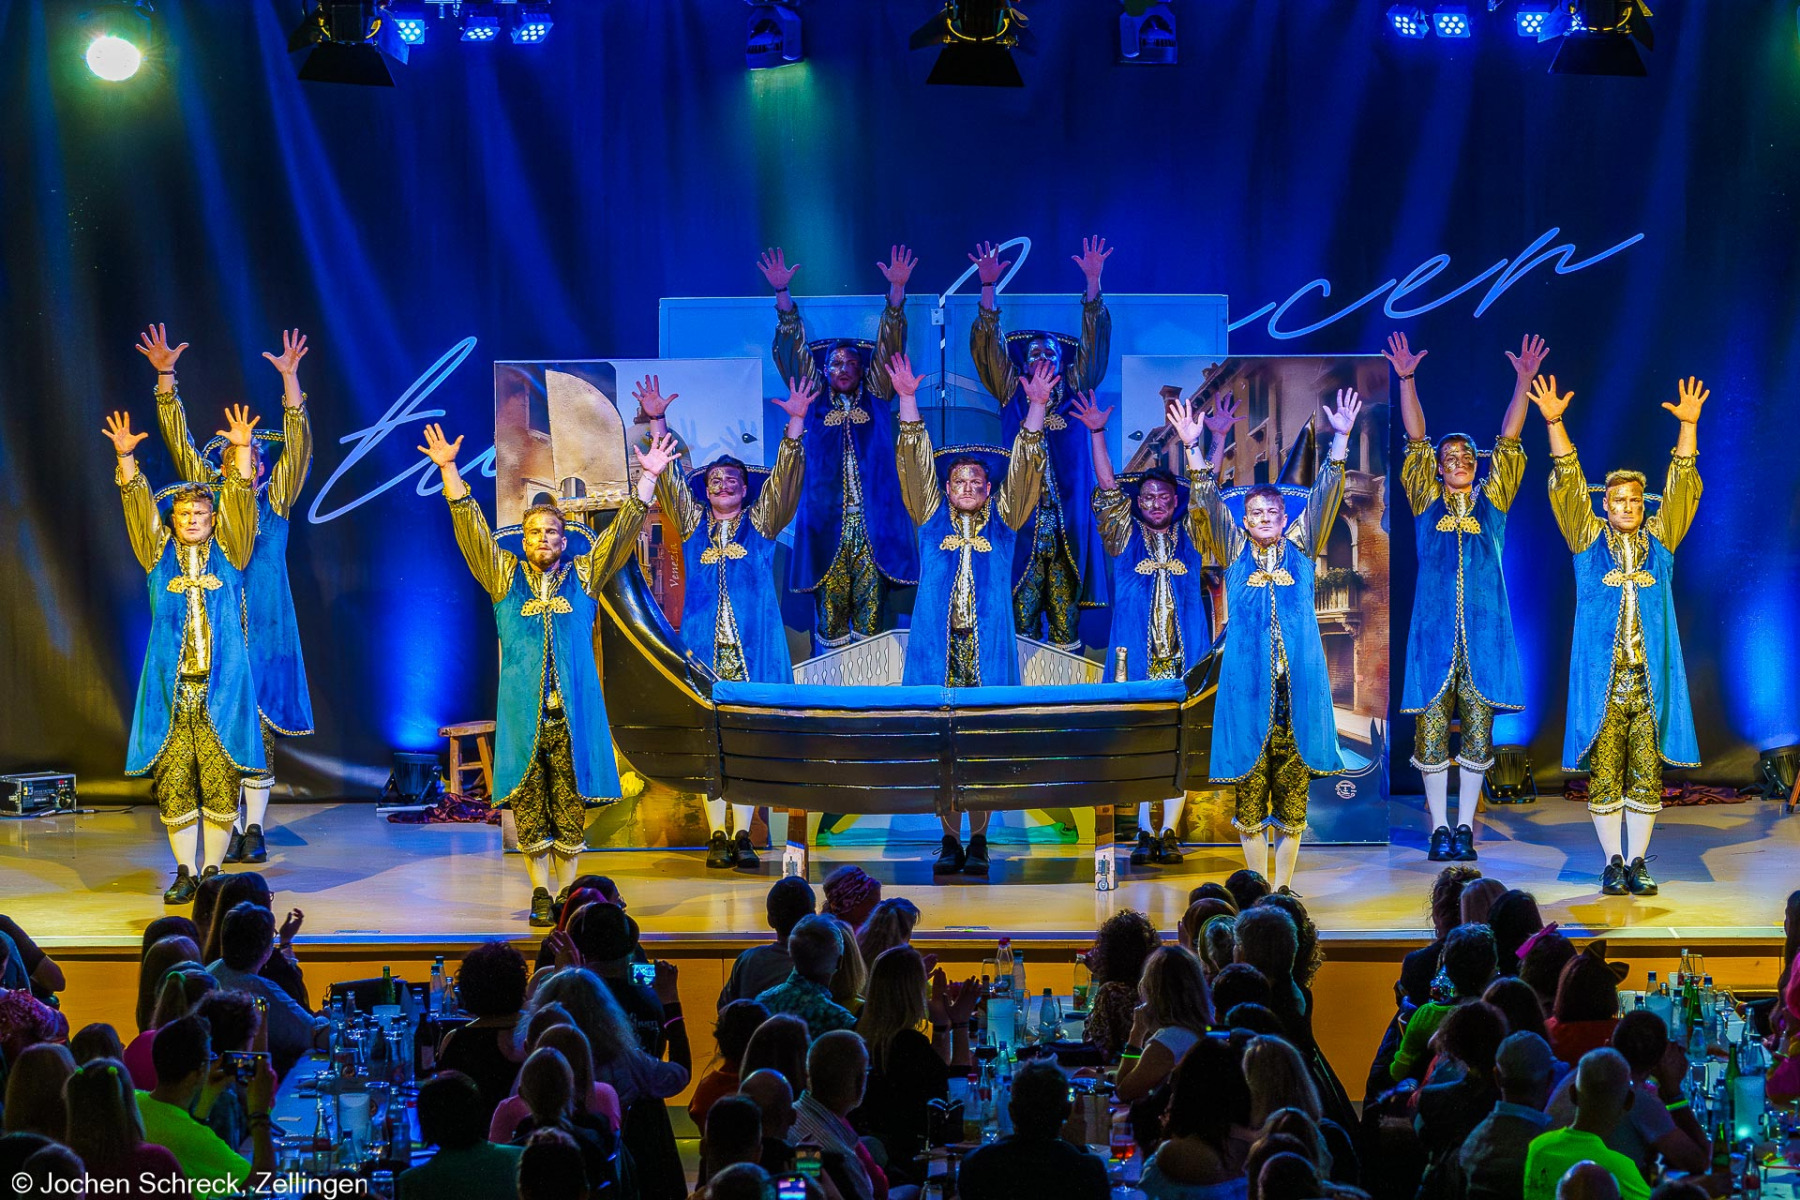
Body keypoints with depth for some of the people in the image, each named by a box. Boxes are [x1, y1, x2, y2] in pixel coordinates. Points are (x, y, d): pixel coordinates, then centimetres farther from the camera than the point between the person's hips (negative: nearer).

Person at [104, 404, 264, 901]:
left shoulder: (228, 552, 9)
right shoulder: (159, 554, 11)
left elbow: (239, 500, 0)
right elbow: (139, 506, 2)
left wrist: (242, 450, -11)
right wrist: (125, 457, -9)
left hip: (222, 687, -1)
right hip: (170, 688, 1)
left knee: (220, 783, -2)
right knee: (173, 785, 0)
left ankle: (213, 869, 7)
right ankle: (185, 873, 8)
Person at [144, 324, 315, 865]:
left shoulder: (275, 504, 6)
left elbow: (297, 444, -2)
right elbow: (180, 443, 5)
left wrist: (289, 378, -11)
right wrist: (165, 377, -3)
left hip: (264, 629, -1)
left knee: (260, 726, 0)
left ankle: (255, 826, 6)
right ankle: (231, 827, 5)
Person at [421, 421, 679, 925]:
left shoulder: (584, 576, 13)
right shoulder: (505, 576, 12)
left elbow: (623, 531, 9)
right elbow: (471, 527, 6)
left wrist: (647, 479, 1)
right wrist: (449, 470, -3)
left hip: (574, 712, 0)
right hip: (522, 712, 0)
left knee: (570, 808, -1)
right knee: (529, 810, 0)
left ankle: (567, 892, 7)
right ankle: (540, 894, 8)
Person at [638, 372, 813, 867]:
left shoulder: (761, 523, 11)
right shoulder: (692, 524, 14)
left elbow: (784, 476, 1)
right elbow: (668, 480, 6)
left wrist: (796, 422, -10)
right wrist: (656, 423, -5)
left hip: (752, 644, -1)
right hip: (704, 642, 1)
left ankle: (744, 835, -2)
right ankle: (717, 836, -2)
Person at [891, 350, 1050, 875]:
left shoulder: (1002, 519, 11)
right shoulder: (931, 516, 11)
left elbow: (1022, 469, 5)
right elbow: (915, 462, 6)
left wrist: (1036, 408, -4)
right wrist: (907, 401, -2)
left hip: (988, 646, 0)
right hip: (938, 645, 0)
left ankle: (979, 839, 4)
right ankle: (951, 840, 4)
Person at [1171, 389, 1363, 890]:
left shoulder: (1300, 548, 11)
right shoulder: (1235, 552, 10)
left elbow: (1324, 496, 3)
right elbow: (1208, 501, 0)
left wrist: (1340, 440, -8)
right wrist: (1194, 449, -12)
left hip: (1298, 687, 1)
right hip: (1247, 688, -1)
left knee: (1292, 800, 3)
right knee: (1250, 798, 1)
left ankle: (1283, 891, 10)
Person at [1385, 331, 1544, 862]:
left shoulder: (1491, 502, 11)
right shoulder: (1427, 503, 9)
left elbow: (1508, 440, 4)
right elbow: (1416, 439, 2)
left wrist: (1524, 381, -3)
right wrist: (1406, 380, -6)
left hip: (1483, 630, 1)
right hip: (1434, 628, -1)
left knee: (1477, 731, 1)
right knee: (1431, 730, -2)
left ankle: (1465, 825, 7)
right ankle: (1440, 827, 5)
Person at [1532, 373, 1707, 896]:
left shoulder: (1659, 539, 12)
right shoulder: (1589, 539, 9)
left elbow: (1681, 486, 6)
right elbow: (1568, 484, 2)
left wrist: (1689, 425, -3)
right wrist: (1554, 423, -6)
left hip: (1651, 677, 1)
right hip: (1601, 677, -1)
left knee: (1645, 774, 2)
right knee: (1605, 776, -1)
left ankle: (1638, 862, 7)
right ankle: (1612, 863, 6)